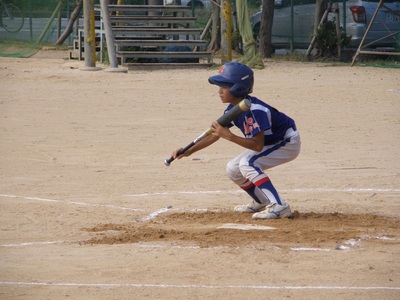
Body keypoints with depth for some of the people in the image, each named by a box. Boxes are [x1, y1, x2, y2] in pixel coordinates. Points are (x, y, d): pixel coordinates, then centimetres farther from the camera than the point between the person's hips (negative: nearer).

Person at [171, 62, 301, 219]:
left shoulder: (255, 110, -33)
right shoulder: (233, 110, -5)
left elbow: (258, 145, -36)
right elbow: (215, 134, 3)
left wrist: (229, 136, -41)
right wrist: (189, 151, -6)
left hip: (288, 143, -9)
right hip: (269, 143, 9)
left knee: (247, 163, -28)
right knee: (233, 169, 8)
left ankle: (278, 206, -32)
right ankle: (262, 202, 27)